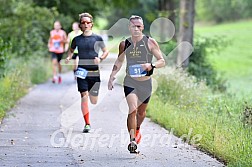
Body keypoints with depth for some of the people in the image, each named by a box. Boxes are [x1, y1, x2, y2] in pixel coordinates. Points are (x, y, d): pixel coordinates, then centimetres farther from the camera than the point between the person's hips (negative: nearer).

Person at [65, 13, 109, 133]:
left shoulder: (97, 38, 3)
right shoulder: (77, 39, 7)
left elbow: (106, 51, 11)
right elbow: (71, 50, 23)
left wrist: (100, 58, -8)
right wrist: (69, 57, 3)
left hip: (94, 71, 0)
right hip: (82, 71, 0)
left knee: (94, 100, 3)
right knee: (84, 96, -13)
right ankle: (87, 124, -12)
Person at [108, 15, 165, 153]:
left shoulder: (150, 42, -4)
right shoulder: (124, 44, 2)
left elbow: (162, 61, -3)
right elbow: (119, 61, 19)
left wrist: (151, 65, -23)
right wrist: (112, 76, 8)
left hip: (146, 83, 1)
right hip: (130, 82, -1)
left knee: (141, 112, 17)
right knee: (132, 109, -21)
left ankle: (137, 130, 47)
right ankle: (132, 140, -22)